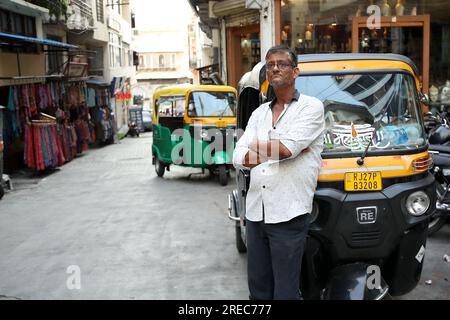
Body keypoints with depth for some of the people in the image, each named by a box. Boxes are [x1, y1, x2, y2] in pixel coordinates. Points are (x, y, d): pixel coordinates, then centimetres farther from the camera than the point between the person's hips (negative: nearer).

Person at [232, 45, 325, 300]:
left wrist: (256, 145, 1)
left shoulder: (311, 107, -2)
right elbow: (238, 159, 5)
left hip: (288, 214, -6)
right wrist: (280, 151, -9)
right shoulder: (259, 113, 15)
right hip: (255, 212, 6)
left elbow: (287, 147, -18)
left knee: (285, 291, 2)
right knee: (258, 287, 16)